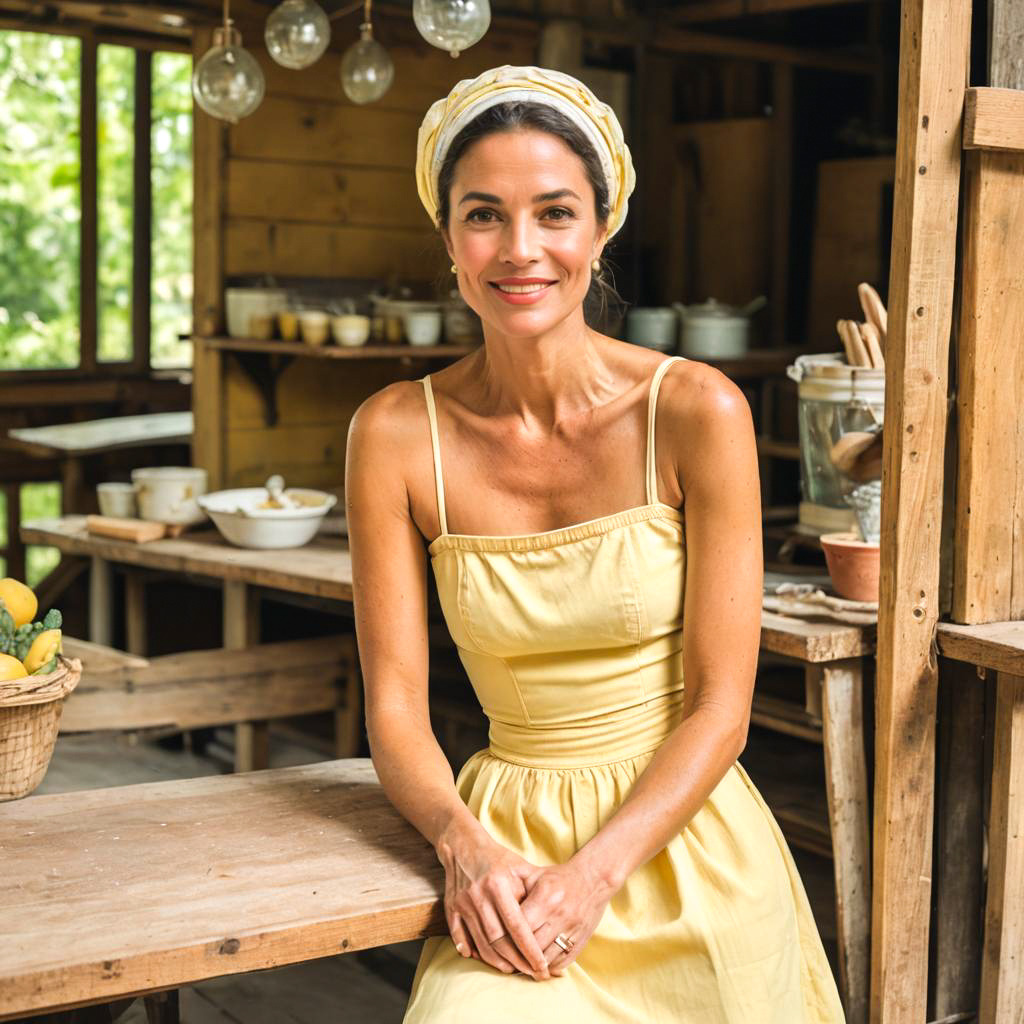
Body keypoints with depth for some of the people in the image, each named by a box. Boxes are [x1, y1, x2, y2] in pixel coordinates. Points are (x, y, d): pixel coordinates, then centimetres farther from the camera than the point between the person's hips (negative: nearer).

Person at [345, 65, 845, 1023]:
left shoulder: (696, 412, -9)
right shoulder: (395, 433, -5)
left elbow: (720, 706, -8)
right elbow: (394, 704, -2)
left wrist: (595, 872, -19)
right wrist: (464, 844, -20)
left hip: (683, 846, 0)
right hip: (507, 841, 1)